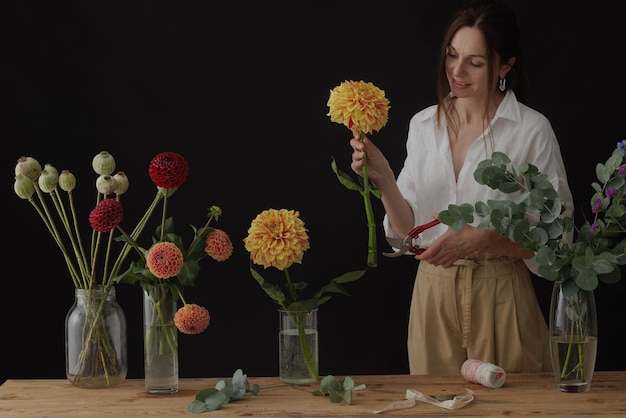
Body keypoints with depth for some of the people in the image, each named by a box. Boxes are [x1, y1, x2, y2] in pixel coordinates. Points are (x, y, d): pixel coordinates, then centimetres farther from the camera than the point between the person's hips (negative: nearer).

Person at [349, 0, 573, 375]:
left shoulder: (532, 130, -8)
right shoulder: (424, 125, 5)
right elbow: (407, 229, 4)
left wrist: (477, 240, -21)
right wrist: (383, 178, -12)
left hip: (500, 296, -3)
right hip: (434, 291, 4)